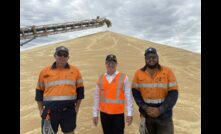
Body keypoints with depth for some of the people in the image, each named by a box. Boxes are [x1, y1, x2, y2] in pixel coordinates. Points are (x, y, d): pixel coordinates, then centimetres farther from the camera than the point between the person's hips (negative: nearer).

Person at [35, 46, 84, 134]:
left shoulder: (75, 71, 1)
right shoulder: (45, 71, 2)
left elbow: (80, 89, 6)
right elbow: (39, 91, 9)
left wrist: (77, 107, 4)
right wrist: (41, 110, 7)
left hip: (69, 111, 0)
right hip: (50, 111, 1)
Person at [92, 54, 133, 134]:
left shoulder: (124, 78, -6)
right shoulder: (100, 79, 2)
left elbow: (128, 97, -8)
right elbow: (97, 97, 4)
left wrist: (129, 114, -10)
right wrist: (95, 114, 6)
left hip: (118, 114, -3)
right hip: (104, 114, 3)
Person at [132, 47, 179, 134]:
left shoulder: (167, 72, -7)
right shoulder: (138, 73, -3)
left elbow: (173, 93, -9)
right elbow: (135, 92, 0)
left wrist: (160, 110, -16)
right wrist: (145, 107, -12)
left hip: (164, 115, -1)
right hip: (146, 114, 2)